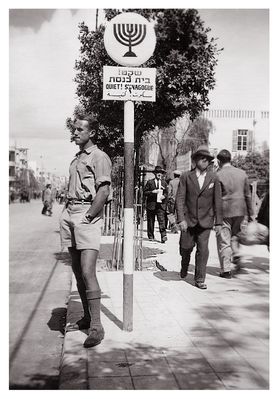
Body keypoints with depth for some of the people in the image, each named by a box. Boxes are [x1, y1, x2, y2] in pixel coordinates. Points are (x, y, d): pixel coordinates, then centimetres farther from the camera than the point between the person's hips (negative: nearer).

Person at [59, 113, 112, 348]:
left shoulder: (99, 157, -4)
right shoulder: (76, 159, 21)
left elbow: (104, 191, -14)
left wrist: (87, 217, -16)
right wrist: (67, 213, 10)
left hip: (88, 216, -8)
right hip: (70, 214, 8)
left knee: (87, 272, -14)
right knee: (77, 271, 11)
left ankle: (96, 326, -10)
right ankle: (87, 317, 22)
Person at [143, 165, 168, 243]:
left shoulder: (164, 183, 13)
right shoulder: (150, 182, 4)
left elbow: (166, 192, 19)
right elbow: (145, 192, 0)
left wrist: (164, 196, -3)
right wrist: (152, 192, -15)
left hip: (161, 204, 1)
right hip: (151, 204, -1)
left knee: (162, 220, -11)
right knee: (150, 221, 7)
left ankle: (163, 236, -16)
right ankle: (151, 236, 19)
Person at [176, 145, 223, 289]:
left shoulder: (213, 178, 1)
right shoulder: (186, 176, -3)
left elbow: (217, 201, 4)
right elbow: (180, 199, -6)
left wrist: (218, 221, 1)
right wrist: (181, 219, -14)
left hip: (205, 221, 0)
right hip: (188, 219, 0)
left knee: (203, 250, -4)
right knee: (186, 248, 8)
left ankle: (199, 279, 9)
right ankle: (184, 267, 41)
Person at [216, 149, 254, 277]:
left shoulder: (218, 175, -9)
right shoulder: (242, 173, 4)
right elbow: (248, 195, 8)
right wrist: (250, 213, 14)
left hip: (224, 211, -4)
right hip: (240, 210, 4)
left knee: (224, 241, 4)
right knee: (234, 235, 25)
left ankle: (226, 269, 5)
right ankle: (236, 256, 8)